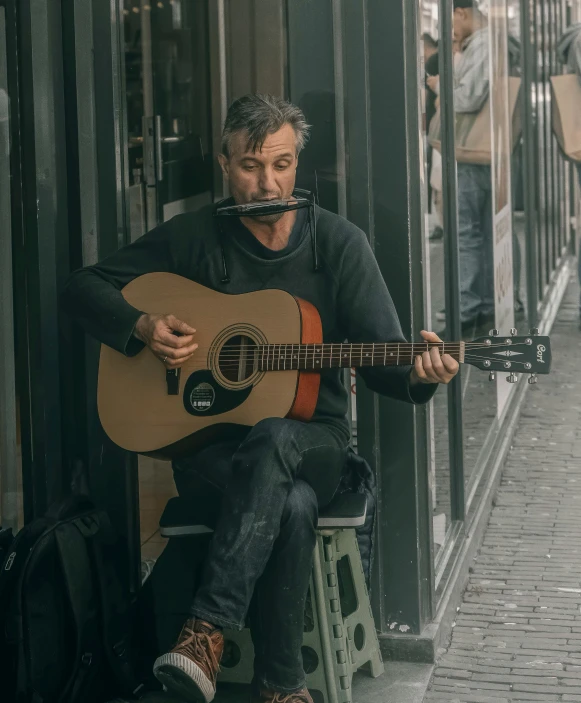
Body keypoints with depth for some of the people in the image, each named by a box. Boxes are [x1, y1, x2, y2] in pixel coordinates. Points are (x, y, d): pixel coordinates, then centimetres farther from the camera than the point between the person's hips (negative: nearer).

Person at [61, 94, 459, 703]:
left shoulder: (337, 242, 1)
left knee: (274, 439, -38)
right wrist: (144, 328, -12)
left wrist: (417, 372, -26)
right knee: (292, 504, -35)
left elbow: (382, 358, -3)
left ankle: (208, 629, -40)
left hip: (312, 441, 0)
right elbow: (82, 288, 6)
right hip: (205, 443, 0)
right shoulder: (194, 237, 2)